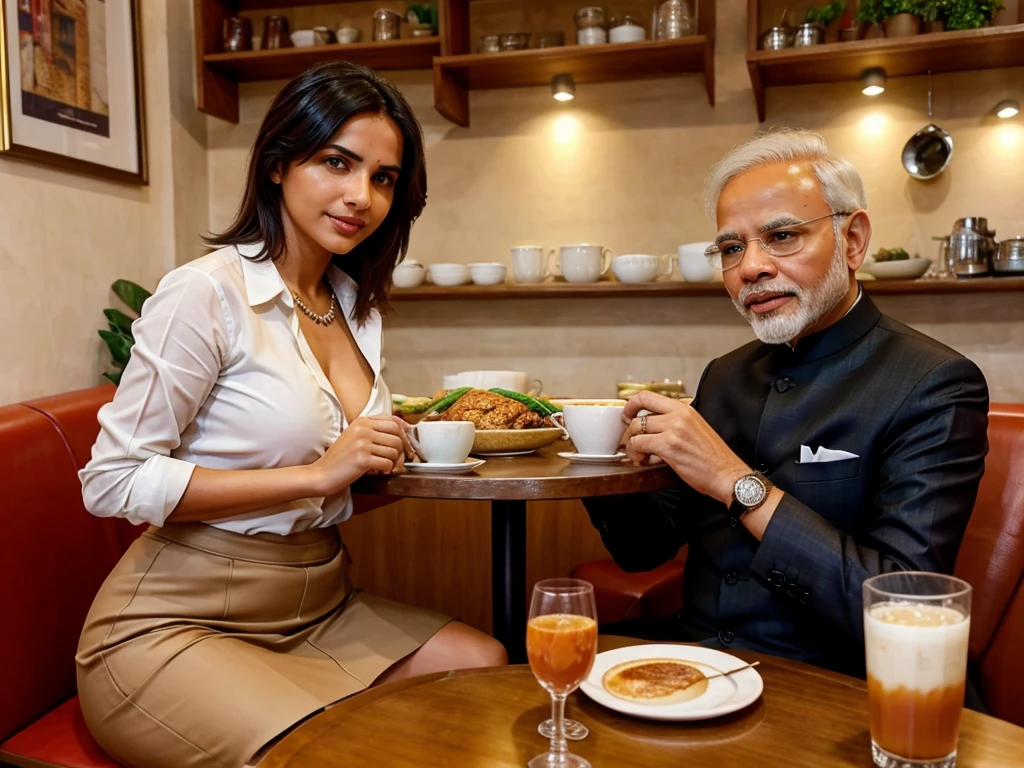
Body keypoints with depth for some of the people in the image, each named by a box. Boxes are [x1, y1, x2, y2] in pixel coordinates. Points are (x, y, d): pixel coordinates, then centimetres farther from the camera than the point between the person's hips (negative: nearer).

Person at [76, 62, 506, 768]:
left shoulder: (357, 306, 8)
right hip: (175, 624, -6)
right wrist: (317, 473, -22)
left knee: (485, 667, -13)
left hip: (315, 607, 7)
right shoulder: (209, 293, -14)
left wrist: (410, 458, -5)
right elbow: (113, 482, -16)